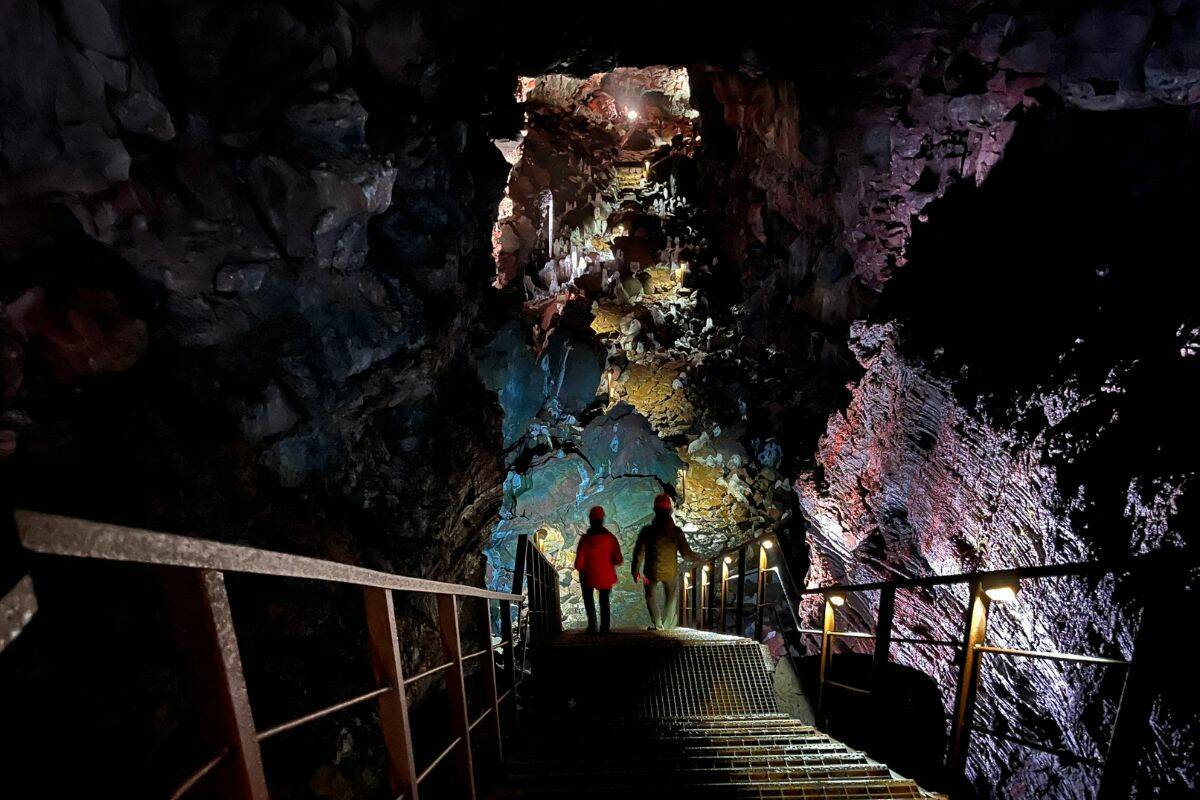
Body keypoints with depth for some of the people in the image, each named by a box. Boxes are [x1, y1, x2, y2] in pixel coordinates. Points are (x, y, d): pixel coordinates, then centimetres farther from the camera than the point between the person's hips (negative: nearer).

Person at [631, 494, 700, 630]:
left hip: (652, 572, -1)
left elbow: (638, 552, -8)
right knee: (671, 598, 25)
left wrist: (636, 571, 3)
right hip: (671, 572, 1)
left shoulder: (647, 531, -11)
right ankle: (667, 626, 27)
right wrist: (698, 557, 13)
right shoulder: (676, 531, -10)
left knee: (650, 595, 23)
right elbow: (686, 554, -7)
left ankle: (657, 625, 13)